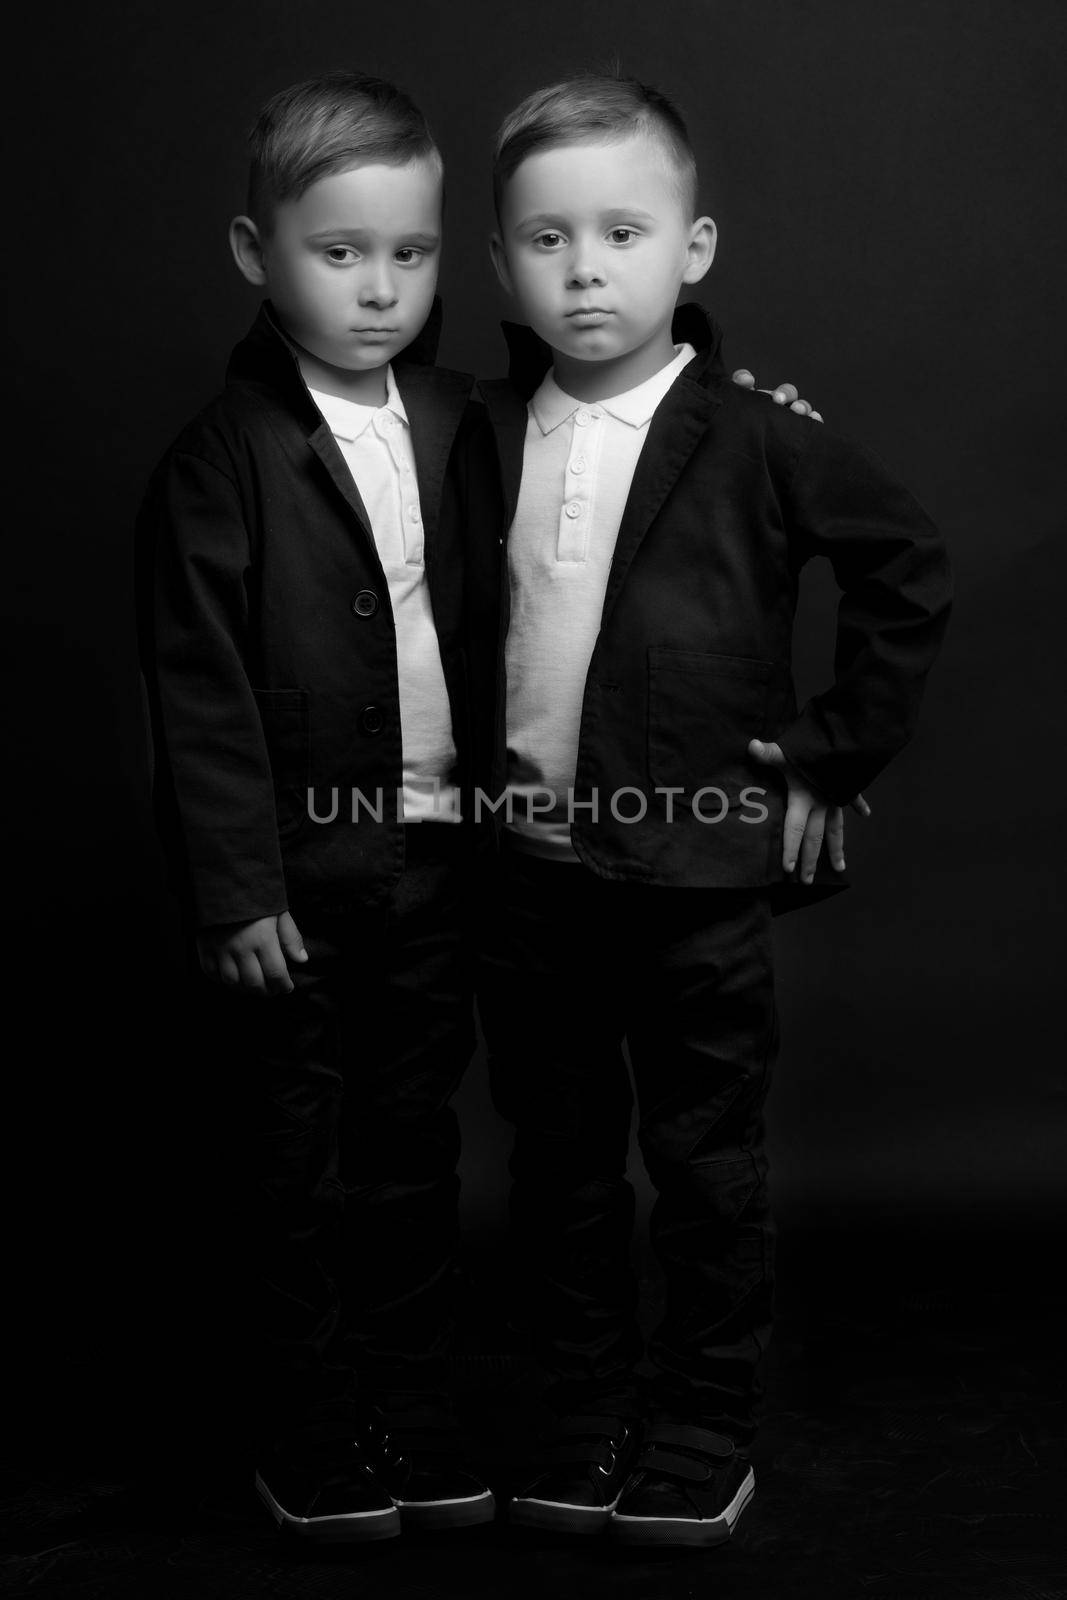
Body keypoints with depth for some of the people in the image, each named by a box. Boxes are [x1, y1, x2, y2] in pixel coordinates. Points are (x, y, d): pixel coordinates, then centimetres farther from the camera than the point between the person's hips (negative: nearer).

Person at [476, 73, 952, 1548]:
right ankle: (587, 1419, 31)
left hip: (699, 874, -4)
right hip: (527, 864, 4)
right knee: (558, 1162, 14)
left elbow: (911, 570, -4)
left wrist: (834, 752, -4)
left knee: (707, 1171, 8)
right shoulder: (487, 436, 2)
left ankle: (703, 1433, 26)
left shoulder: (754, 442, -10)